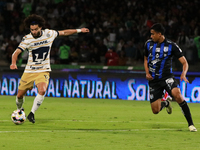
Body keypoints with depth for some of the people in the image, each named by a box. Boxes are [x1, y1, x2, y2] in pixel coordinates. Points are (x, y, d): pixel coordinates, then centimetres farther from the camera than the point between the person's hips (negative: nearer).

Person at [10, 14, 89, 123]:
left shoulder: (49, 34, -5)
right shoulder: (27, 39, -12)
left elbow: (64, 33, 13)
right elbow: (16, 52, -21)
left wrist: (79, 30, 20)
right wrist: (13, 63, -41)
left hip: (43, 71, 0)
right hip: (29, 71, 0)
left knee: (42, 91, -27)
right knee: (20, 95, 4)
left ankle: (32, 114, -15)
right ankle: (19, 110, 36)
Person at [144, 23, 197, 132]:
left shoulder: (171, 46, -7)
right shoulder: (148, 44, 5)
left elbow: (184, 62, -6)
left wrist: (183, 74, -27)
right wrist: (147, 73, 3)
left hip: (167, 77, -4)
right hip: (153, 80, 4)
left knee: (177, 94, -34)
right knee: (155, 110, -2)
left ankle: (190, 124, -27)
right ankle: (166, 103, 38)